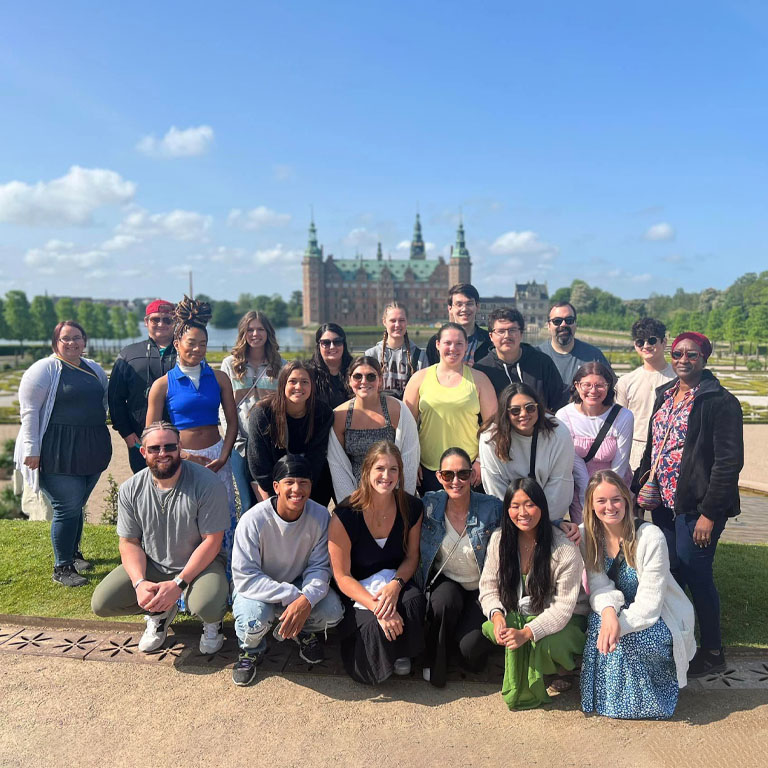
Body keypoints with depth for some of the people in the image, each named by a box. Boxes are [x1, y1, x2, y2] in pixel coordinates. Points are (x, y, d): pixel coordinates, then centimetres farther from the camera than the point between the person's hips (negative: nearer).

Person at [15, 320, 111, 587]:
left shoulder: (95, 369, 13)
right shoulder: (44, 369, -6)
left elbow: (103, 402, 23)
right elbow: (29, 411, -10)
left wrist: (99, 441, 17)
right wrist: (32, 449, -15)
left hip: (92, 450, 6)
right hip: (59, 453, -6)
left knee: (77, 505, 17)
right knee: (67, 508, -4)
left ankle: (73, 552, 33)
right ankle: (62, 568, 8)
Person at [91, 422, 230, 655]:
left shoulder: (206, 483, -19)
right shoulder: (131, 489, -6)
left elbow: (212, 541, -17)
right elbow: (129, 542, -1)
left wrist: (178, 583, -25)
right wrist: (139, 583, -20)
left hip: (199, 563, -4)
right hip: (151, 565, 4)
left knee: (207, 607, -34)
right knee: (101, 603, -14)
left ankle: (213, 622, 8)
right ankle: (159, 613, 16)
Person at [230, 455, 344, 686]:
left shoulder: (320, 516, -17)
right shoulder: (253, 520, -26)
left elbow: (320, 567, -13)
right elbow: (245, 578, -26)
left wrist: (306, 600, -34)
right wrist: (292, 595, -35)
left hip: (300, 585, 3)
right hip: (258, 589, -3)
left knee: (332, 612, -23)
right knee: (253, 621, -34)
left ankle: (303, 632, 14)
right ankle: (251, 649, 5)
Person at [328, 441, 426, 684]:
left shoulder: (411, 508, -8)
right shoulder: (345, 515, -20)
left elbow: (411, 557, 4)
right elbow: (342, 576, -15)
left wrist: (395, 585, -18)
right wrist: (375, 606, -28)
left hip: (393, 584, 3)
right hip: (356, 593, -3)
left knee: (414, 600, -30)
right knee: (378, 626, -31)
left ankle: (403, 653, 1)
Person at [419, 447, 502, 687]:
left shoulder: (492, 508, -15)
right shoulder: (430, 504, -9)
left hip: (481, 589, -1)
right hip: (444, 582, 2)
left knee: (469, 648, -23)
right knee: (444, 600, -33)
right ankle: (434, 662, -6)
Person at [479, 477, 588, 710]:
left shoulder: (565, 548, -22)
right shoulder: (500, 539, -8)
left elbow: (563, 606, -23)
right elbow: (489, 585, -4)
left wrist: (526, 633, -35)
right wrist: (496, 614, -26)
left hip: (565, 619, -3)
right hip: (518, 614, 4)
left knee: (547, 645, -34)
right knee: (490, 629, -26)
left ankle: (563, 670, 7)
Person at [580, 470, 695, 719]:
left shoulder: (651, 537, -22)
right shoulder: (587, 536, -9)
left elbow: (650, 600, -23)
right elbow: (599, 585, -13)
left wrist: (619, 625, -38)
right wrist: (608, 611, -36)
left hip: (658, 616, -3)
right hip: (622, 608, 3)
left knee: (629, 638, -32)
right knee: (598, 623, -28)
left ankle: (638, 699, -2)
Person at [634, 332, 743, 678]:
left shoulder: (720, 402, -11)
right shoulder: (665, 395, 11)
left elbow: (729, 461, -15)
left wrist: (709, 513, -18)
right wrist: (637, 488, 9)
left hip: (696, 507, -6)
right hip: (664, 503, 6)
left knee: (695, 576, 2)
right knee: (667, 574, 13)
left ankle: (712, 652, 22)